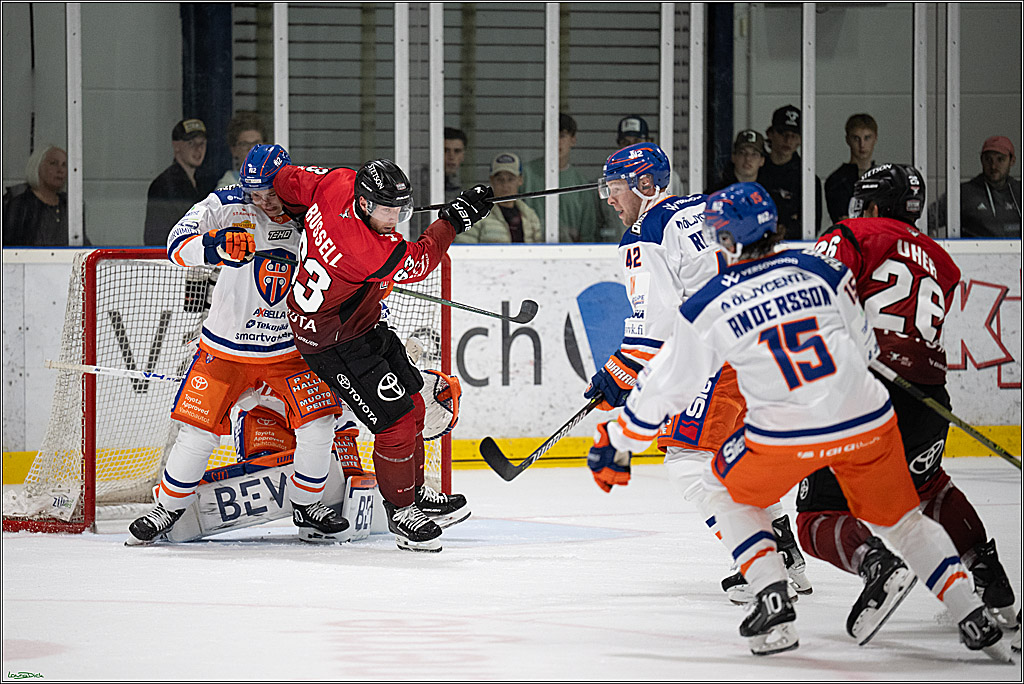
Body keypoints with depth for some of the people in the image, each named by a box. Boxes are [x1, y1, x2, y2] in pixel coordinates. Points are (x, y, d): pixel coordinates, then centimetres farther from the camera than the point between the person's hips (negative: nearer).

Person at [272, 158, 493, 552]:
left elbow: (288, 181, 0)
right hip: (332, 342, -10)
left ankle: (415, 491, 33)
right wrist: (452, 219, -7)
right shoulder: (375, 253, -36)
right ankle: (400, 511, 11)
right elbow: (419, 261, -17)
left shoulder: (337, 183, -16)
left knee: (410, 403, 16)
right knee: (395, 420, -9)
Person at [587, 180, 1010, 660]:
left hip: (787, 435, -3)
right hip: (867, 422, 3)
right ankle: (974, 619, 12)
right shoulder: (820, 270, 5)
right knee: (900, 518, 21)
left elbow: (667, 386, 5)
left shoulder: (708, 306, -2)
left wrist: (618, 441, 18)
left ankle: (774, 603, 7)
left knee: (726, 489, 24)